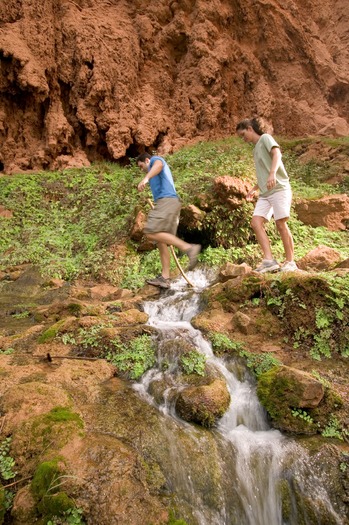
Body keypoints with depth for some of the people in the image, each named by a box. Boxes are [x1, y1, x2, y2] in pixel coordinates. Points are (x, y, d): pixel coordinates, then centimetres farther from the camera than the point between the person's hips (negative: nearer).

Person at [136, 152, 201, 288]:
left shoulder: (155, 159, 11)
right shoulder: (159, 174, 38)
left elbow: (158, 165, -15)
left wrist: (146, 178, -33)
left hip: (166, 201, -10)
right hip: (171, 202, 10)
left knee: (152, 233, -23)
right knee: (161, 241, 3)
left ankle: (188, 248, -30)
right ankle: (165, 277, -2)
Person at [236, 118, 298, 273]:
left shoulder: (265, 138, 3)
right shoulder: (256, 149, 26)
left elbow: (277, 154, -16)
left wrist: (273, 173, -32)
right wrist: (254, 189, 33)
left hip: (279, 188, -8)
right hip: (265, 193, 8)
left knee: (281, 224, -10)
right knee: (256, 222, -10)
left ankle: (290, 261, 0)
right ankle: (269, 260, -15)